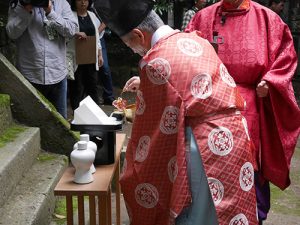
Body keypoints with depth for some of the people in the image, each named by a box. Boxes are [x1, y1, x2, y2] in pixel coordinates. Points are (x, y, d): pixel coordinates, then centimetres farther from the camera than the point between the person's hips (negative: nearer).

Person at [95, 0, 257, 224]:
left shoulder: (155, 63, -17)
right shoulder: (195, 40, 7)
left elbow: (151, 127, -9)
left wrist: (132, 168, 7)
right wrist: (146, 84, 37)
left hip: (206, 147, -8)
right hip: (234, 136, 9)